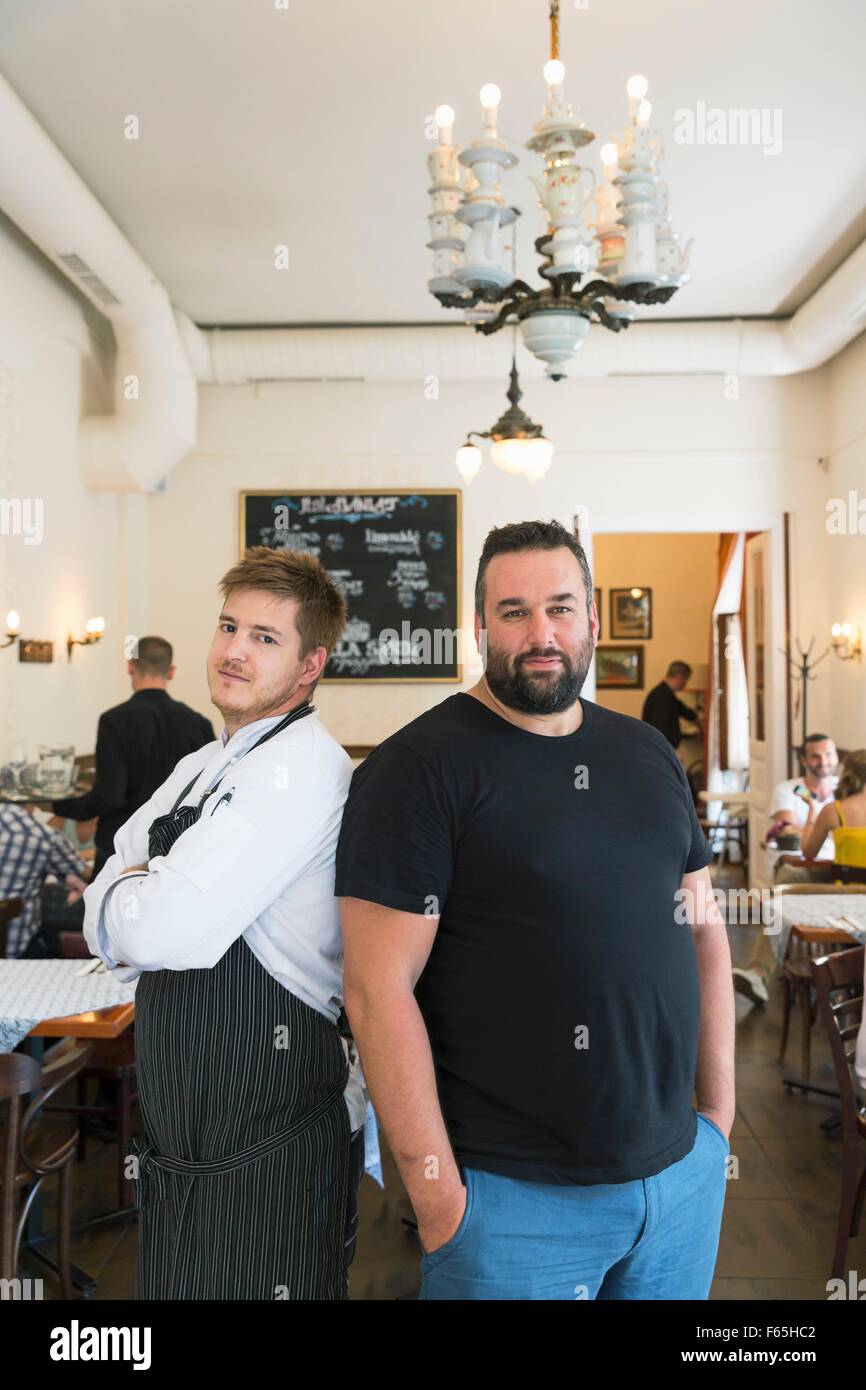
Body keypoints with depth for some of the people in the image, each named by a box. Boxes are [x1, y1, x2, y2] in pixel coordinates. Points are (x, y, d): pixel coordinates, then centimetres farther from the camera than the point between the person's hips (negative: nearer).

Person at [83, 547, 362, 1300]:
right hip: (177, 1131, 8)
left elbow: (169, 930, -25)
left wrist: (122, 896, -5)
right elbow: (103, 925, 9)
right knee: (172, 1286, 20)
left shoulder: (304, 765, -18)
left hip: (268, 1136, -8)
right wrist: (145, 897, -11)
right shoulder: (198, 769, 10)